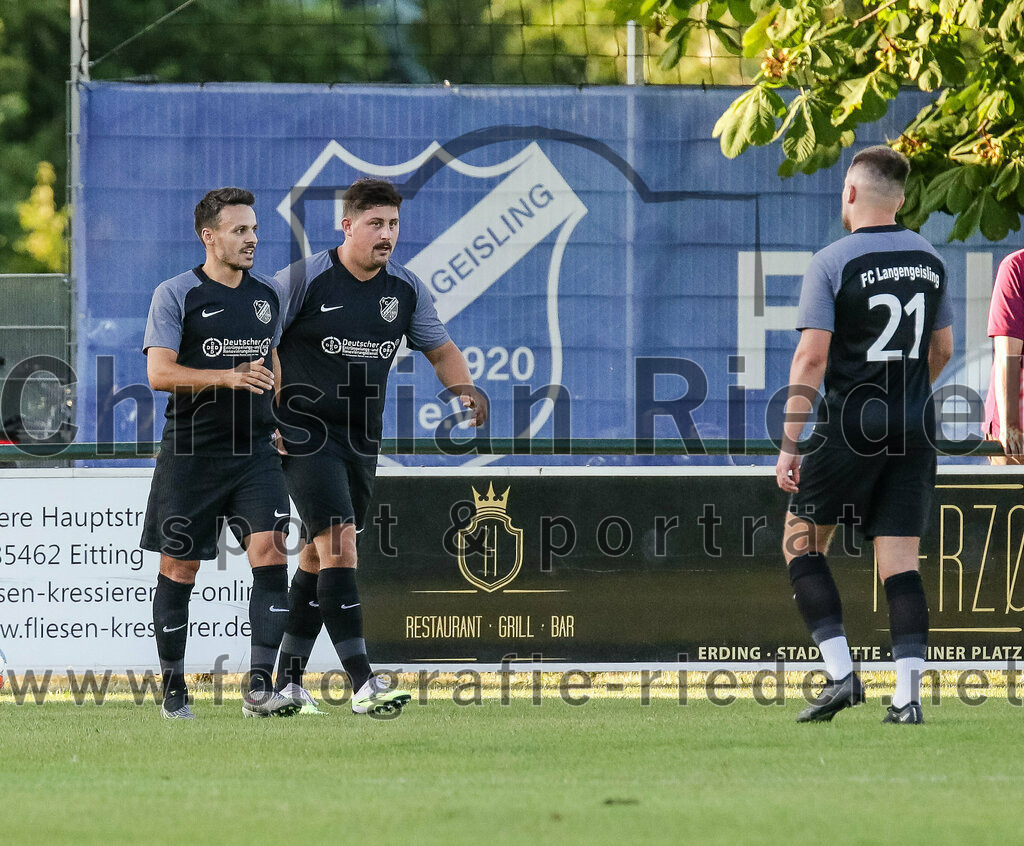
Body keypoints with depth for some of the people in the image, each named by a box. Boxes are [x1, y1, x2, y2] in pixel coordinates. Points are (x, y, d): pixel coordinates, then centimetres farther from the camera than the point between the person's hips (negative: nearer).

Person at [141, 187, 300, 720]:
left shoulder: (266, 296, 12)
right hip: (190, 454, -4)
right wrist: (229, 377, -24)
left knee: (270, 552, -13)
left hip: (255, 453, 4)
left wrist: (282, 425, 21)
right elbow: (159, 372, -15)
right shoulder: (175, 295, -5)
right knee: (179, 570, 4)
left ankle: (261, 687, -16)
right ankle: (173, 687, 19)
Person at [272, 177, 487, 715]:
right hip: (305, 437, -6)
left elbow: (441, 349, 19)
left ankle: (288, 681, 22)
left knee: (318, 557, 12)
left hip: (361, 443, 6)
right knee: (338, 544, -18)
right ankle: (362, 683, -23)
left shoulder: (406, 290, 6)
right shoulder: (303, 281, -11)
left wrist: (464, 389, -2)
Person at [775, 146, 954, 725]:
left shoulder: (833, 263, -10)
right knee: (901, 559, 4)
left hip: (851, 430, -4)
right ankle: (909, 695, -6)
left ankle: (841, 672, -1)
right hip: (915, 432, 4)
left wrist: (790, 446, -12)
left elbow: (811, 359, -14)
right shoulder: (930, 260, 7)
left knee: (802, 542, 11)